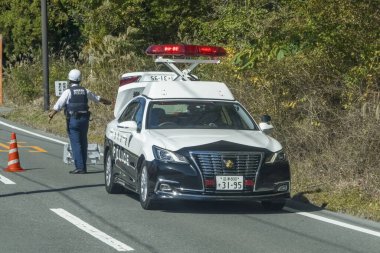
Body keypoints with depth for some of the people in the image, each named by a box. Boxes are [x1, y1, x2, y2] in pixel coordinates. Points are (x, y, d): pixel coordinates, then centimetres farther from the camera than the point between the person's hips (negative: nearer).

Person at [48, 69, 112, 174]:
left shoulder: (68, 92, -6)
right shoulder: (85, 91, 11)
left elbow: (58, 105, -14)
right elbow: (96, 98, 27)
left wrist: (52, 114, -12)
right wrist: (106, 101, 45)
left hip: (73, 120, -5)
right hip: (84, 120, 5)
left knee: (75, 144, -5)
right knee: (83, 143, 12)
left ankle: (80, 167, -10)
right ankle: (83, 167, 15)